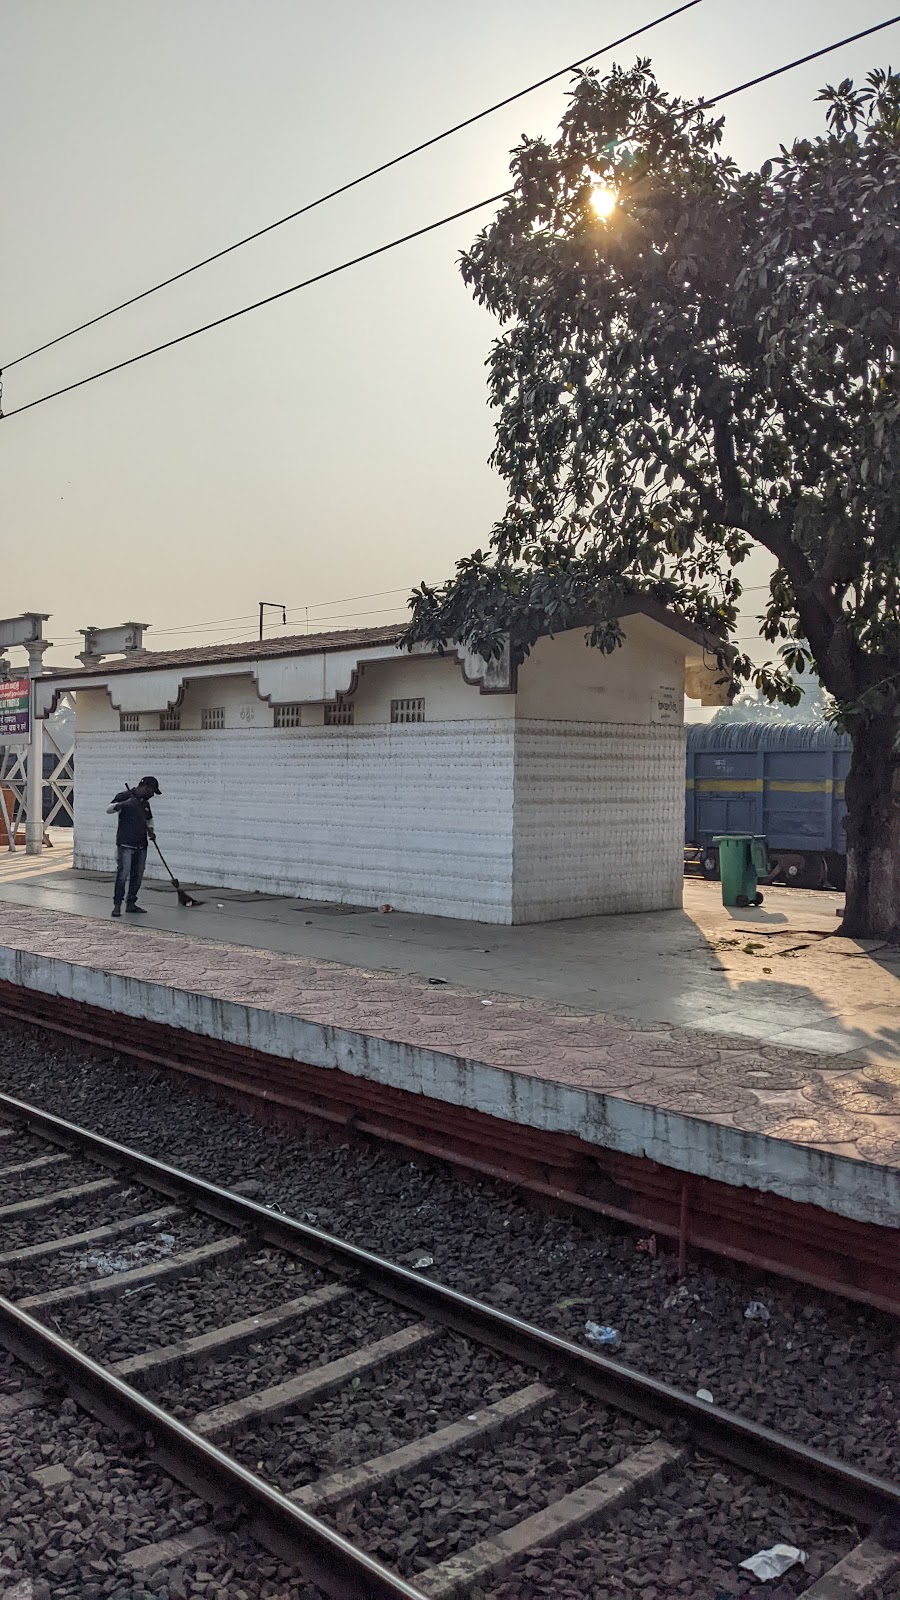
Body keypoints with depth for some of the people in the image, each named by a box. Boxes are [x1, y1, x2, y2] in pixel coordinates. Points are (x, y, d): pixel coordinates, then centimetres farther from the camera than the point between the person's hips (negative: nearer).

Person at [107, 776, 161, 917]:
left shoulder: (145, 802, 17)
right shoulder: (125, 796, -4)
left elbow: (149, 819, 33)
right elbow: (109, 809, -18)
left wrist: (150, 830, 12)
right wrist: (125, 803, -35)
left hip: (141, 846, 7)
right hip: (125, 844, -7)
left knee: (137, 875, 9)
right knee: (123, 874, -11)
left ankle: (131, 904, 18)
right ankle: (117, 905, -6)